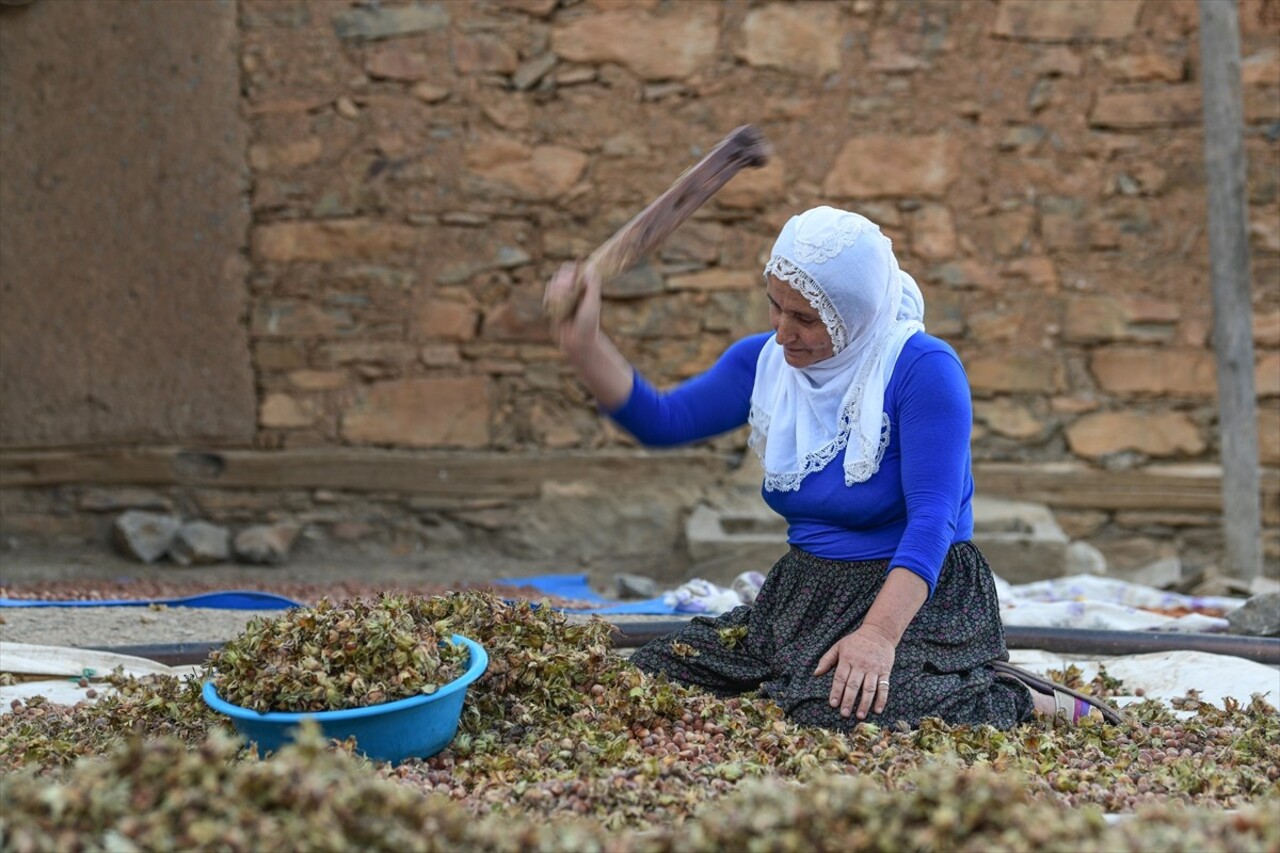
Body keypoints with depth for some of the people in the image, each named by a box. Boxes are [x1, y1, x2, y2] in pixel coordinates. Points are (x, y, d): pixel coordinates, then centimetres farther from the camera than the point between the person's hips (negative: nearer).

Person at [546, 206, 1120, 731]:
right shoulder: (766, 360, 4)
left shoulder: (922, 369, -18)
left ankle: (1016, 700, -12)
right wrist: (584, 346, -9)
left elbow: (932, 519, -24)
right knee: (648, 677, -5)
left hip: (914, 596, -7)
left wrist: (879, 633, -37)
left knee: (837, 715, -36)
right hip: (804, 595, 7)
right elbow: (662, 422, 7)